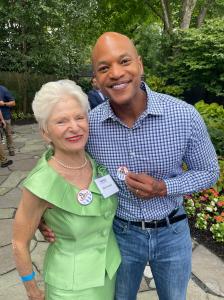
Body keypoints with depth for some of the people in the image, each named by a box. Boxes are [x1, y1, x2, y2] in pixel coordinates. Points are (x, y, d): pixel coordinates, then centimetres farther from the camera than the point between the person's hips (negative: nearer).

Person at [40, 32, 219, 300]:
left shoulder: (184, 116, -21)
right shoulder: (88, 124, -18)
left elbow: (208, 172, -7)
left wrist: (163, 188, -23)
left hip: (171, 232, 1)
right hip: (121, 233, 0)